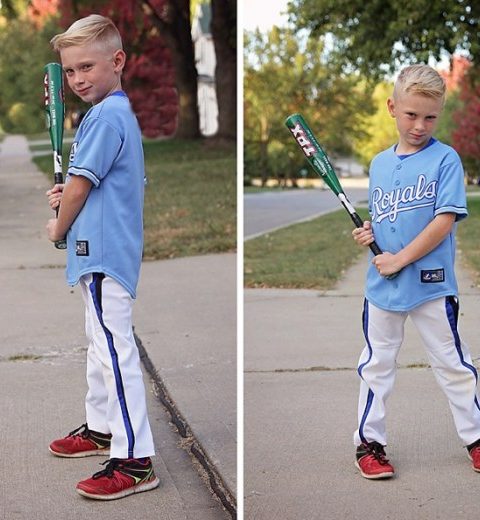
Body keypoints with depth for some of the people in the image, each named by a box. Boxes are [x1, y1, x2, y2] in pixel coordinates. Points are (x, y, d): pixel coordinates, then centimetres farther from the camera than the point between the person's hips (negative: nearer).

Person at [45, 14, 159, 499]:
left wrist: (59, 228, 3)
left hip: (102, 250, -11)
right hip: (105, 249, 11)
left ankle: (135, 460, -9)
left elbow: (78, 186, -15)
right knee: (101, 343, 22)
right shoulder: (120, 112, 14)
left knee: (115, 349, -10)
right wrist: (70, 196, 6)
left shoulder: (105, 116, -18)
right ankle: (101, 428, 36)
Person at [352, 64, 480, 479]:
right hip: (381, 285, 5)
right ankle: (369, 442, 22)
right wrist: (368, 233, -3)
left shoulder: (445, 159, -8)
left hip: (432, 284, -4)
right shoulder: (379, 164, 9)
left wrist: (400, 259, -17)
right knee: (376, 364, 11)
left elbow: (445, 220, -16)